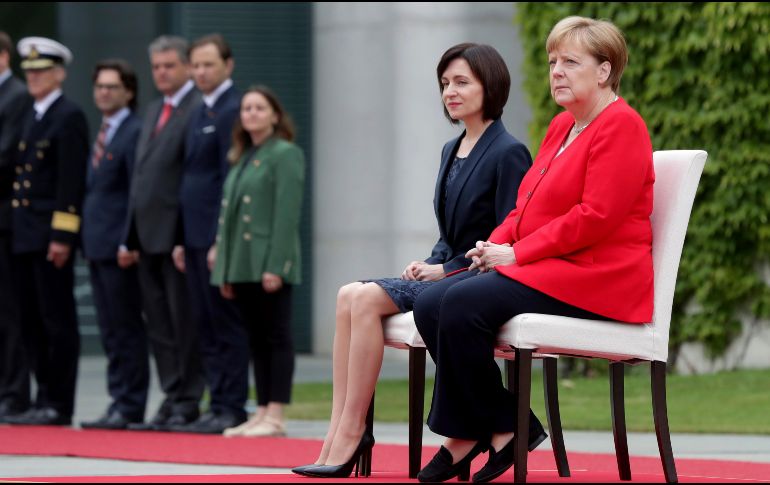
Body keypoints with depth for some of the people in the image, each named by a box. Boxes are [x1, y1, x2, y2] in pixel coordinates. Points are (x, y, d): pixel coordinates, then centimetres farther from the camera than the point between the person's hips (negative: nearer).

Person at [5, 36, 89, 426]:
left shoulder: (69, 117, -9)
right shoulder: (32, 116, 19)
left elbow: (71, 182, -14)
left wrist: (62, 236, -18)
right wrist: (21, 231, 15)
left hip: (51, 235, -9)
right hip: (26, 234, 9)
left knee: (58, 321, -5)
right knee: (33, 323, 9)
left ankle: (59, 405, -2)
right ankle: (45, 398, 13)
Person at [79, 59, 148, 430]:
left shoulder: (135, 133, -11)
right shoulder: (103, 134, 18)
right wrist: (87, 240, 13)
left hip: (119, 247, -9)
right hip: (98, 245, 9)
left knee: (127, 329, -4)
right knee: (110, 330, 10)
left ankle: (130, 406, -1)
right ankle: (119, 400, 14)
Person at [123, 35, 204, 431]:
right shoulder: (153, 112, 19)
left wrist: (188, 240, -19)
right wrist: (129, 237, 16)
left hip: (177, 234, -9)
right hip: (149, 235, 9)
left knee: (184, 322, -3)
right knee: (159, 323, 9)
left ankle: (188, 402, 3)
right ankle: (172, 398, 14)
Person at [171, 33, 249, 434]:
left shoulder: (232, 111, -11)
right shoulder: (200, 114, 19)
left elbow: (231, 180, -17)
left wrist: (220, 241, -20)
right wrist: (184, 241, 17)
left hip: (219, 236, -9)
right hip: (197, 236, 9)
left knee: (226, 324, -6)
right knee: (206, 326, 9)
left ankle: (231, 409, -3)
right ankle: (218, 405, 13)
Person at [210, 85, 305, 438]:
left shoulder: (285, 155, -6)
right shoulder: (242, 158, 17)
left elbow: (287, 214, -13)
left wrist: (276, 266, -19)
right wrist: (224, 268, 12)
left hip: (269, 263, -8)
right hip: (242, 264, 8)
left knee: (276, 338, -5)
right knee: (256, 340, 9)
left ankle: (275, 416, -5)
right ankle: (261, 412, 12)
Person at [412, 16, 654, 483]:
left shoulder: (621, 126, -10)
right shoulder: (563, 126, 20)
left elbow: (596, 217, -19)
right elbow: (529, 202, 23)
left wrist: (516, 254, -16)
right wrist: (497, 243, 1)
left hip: (596, 279, -10)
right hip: (545, 269, 10)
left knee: (462, 304, -26)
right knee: (431, 305, -8)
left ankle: (494, 430, -13)